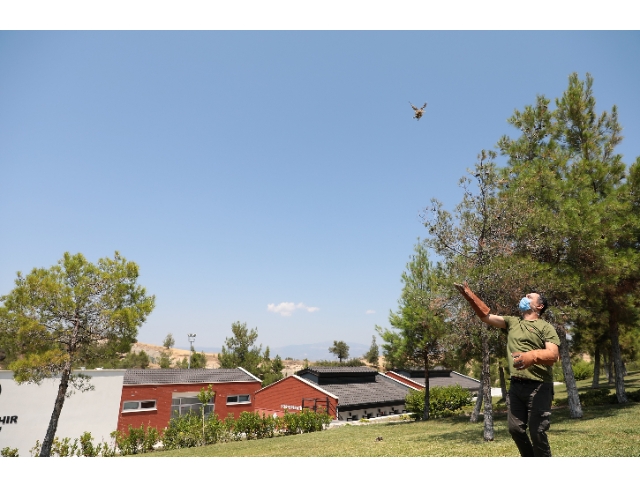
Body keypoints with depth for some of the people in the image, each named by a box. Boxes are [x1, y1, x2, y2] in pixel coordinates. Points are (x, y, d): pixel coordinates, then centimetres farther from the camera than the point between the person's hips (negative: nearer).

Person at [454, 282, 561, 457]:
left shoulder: (546, 327, -1)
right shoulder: (512, 322, 15)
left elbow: (553, 355, -14)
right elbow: (486, 316, 10)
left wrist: (532, 356, -36)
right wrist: (468, 295, 0)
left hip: (538, 387, -5)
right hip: (516, 385, 5)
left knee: (537, 432, -1)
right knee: (515, 429, 8)